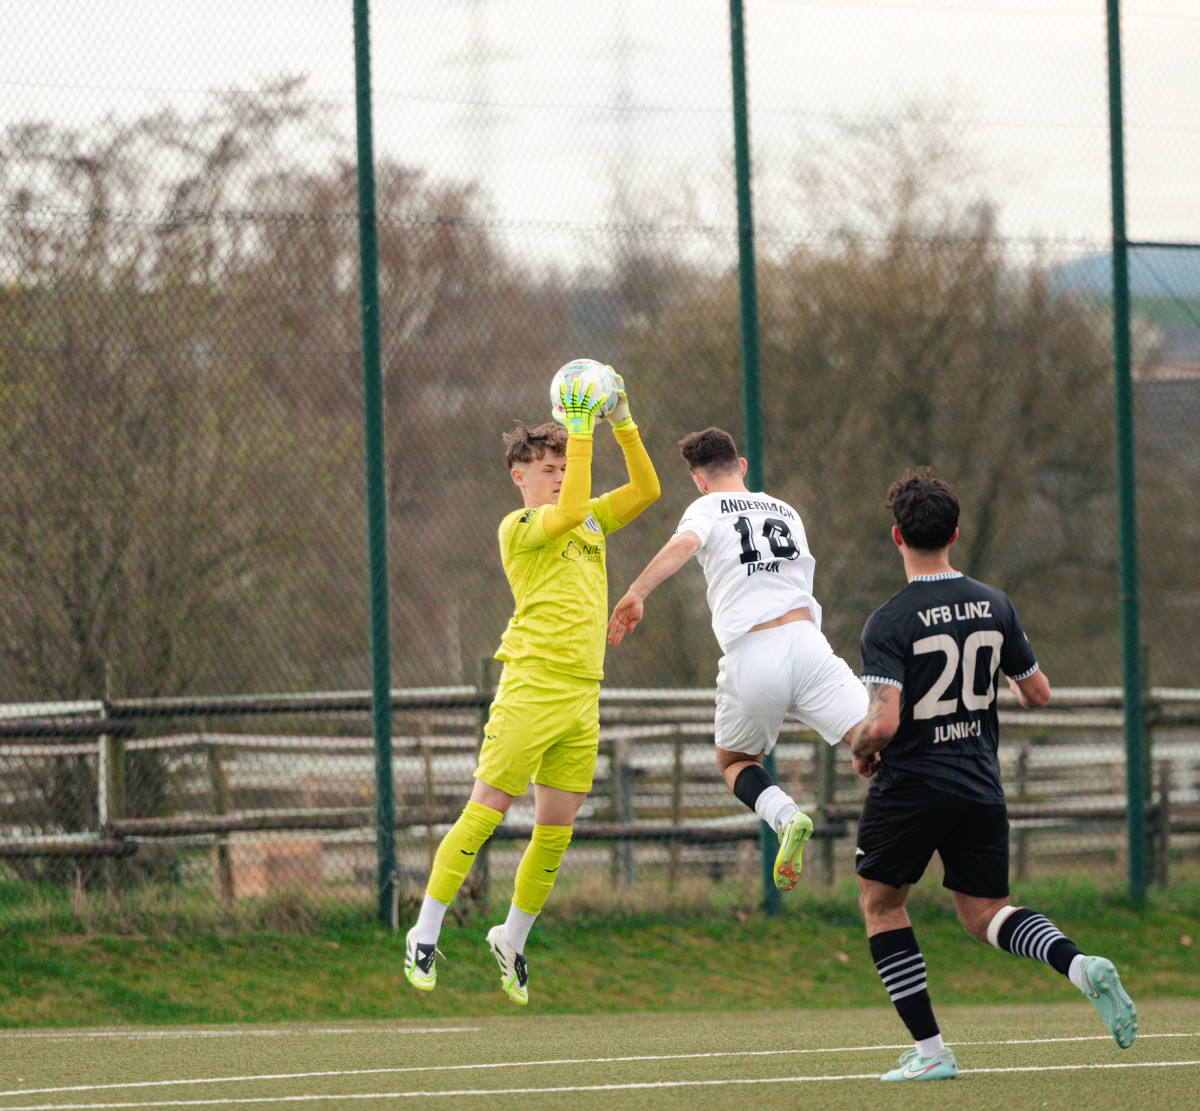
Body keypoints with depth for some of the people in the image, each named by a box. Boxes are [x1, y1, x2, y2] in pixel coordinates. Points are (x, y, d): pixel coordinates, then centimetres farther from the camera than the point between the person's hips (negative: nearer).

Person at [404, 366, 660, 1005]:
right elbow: (568, 513, -22)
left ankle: (512, 939, 23)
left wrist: (623, 424, 3)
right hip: (531, 688, -6)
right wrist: (581, 432, -20)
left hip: (583, 698, 6)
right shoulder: (519, 527, -4)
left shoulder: (591, 521, 17)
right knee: (483, 813, -6)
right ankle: (424, 936, 1)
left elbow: (646, 489, 12)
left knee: (556, 829, 7)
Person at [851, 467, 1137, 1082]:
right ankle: (1081, 966, -14)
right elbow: (1038, 693, 10)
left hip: (910, 786, -5)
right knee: (984, 914, 16)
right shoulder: (994, 605, 1)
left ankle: (930, 1049, 6)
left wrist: (859, 750, -1)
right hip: (980, 788, 5)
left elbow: (883, 722, -23)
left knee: (880, 902, 16)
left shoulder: (889, 623, -15)